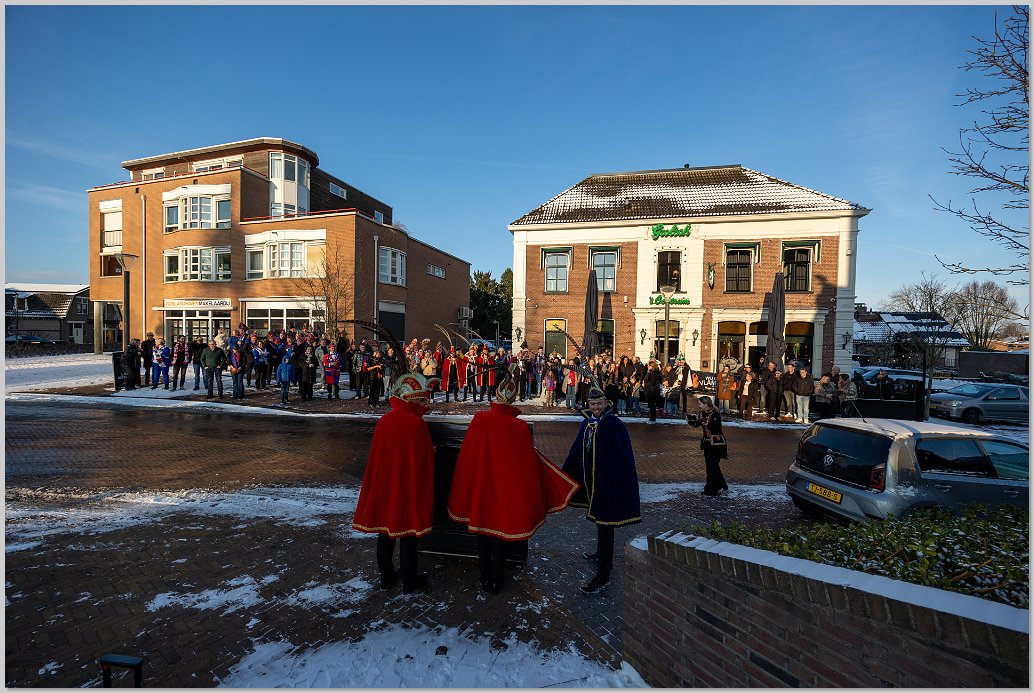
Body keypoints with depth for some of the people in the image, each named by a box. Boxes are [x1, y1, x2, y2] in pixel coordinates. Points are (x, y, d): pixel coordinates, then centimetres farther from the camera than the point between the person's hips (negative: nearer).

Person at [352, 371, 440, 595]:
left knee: (385, 528, 18)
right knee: (408, 530, 9)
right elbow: (424, 460, -15)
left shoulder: (385, 420, -3)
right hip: (409, 487, -5)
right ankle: (409, 582, 24)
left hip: (383, 485, 5)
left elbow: (377, 455, 6)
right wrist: (432, 452, 5)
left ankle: (386, 576, 34)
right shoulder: (417, 424, -20)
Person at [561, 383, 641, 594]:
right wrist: (564, 472, 18)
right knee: (599, 521, 23)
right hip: (592, 481, 7)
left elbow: (625, 458, -19)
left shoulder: (614, 425, -17)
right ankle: (603, 555, 44)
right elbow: (576, 450, 14)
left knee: (604, 525, -1)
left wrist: (625, 487, -22)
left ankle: (603, 575, 9)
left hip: (608, 483, -7)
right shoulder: (588, 423, 5)